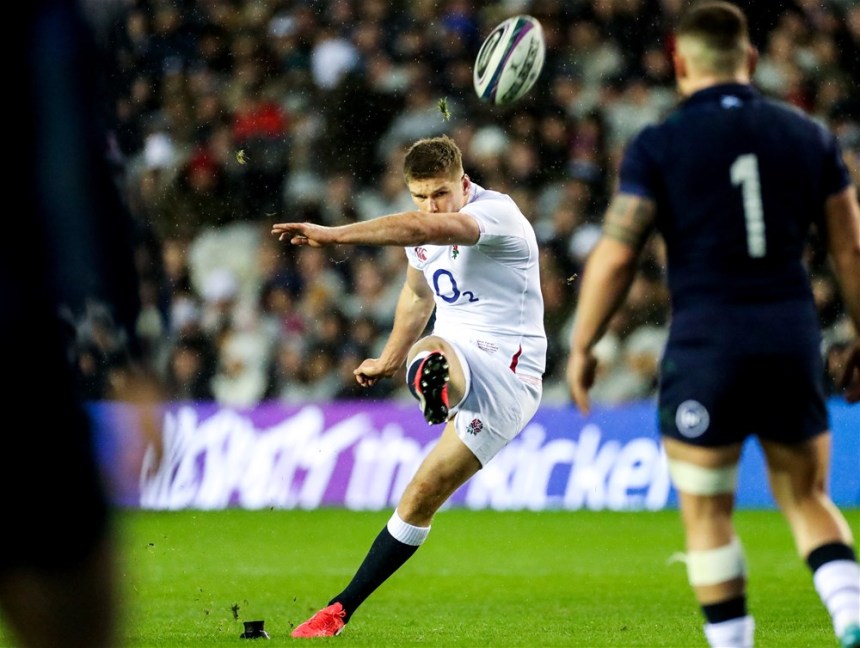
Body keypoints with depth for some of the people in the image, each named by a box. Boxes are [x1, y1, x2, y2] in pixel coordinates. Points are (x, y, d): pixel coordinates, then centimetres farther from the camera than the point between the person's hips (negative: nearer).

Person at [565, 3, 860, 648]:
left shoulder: (658, 145, -4)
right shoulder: (808, 135, 6)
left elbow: (614, 256, -8)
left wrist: (581, 347, 3)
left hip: (706, 338, -3)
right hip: (793, 338, 3)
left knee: (707, 516, 9)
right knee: (808, 501, 14)